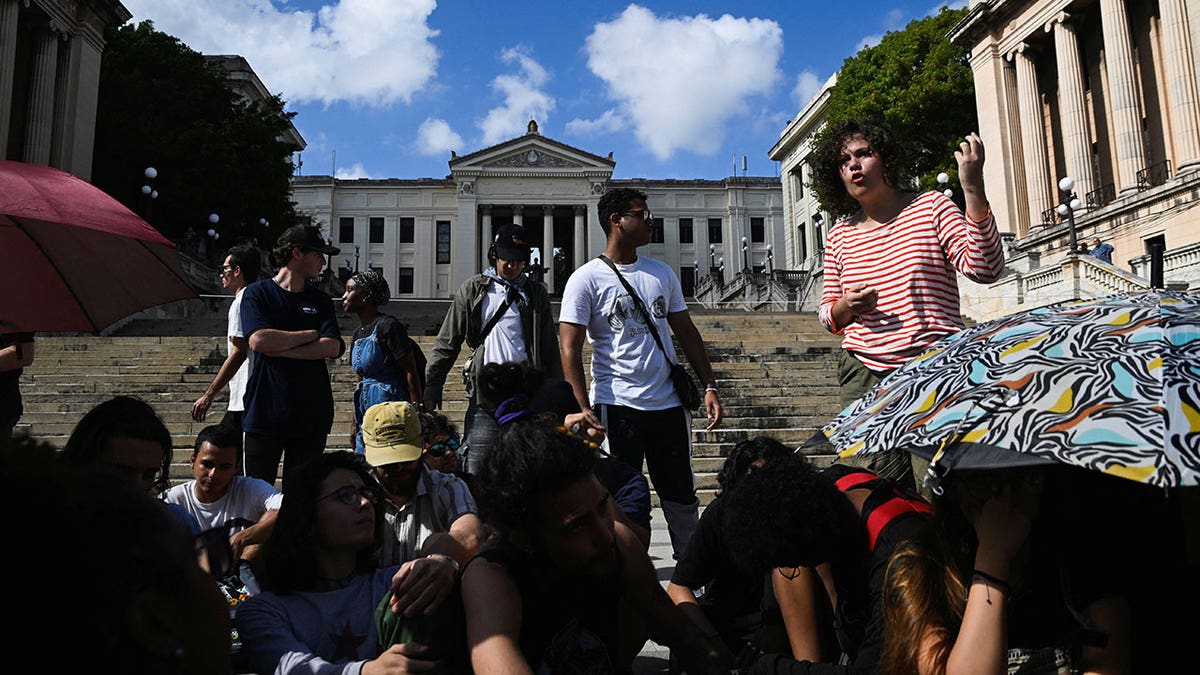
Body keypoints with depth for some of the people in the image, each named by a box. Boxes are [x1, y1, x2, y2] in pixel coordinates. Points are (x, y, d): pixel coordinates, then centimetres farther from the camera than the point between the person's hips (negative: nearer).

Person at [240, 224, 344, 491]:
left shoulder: (320, 301, 12)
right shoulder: (257, 293, 3)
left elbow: (333, 348, -3)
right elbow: (258, 340, -14)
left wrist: (280, 348, -11)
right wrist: (312, 334, -5)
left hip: (311, 416, 3)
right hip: (264, 413, -3)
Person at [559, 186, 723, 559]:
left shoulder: (662, 273, 11)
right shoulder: (587, 279, -5)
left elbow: (686, 332, 15)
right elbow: (570, 349, -10)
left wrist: (709, 387, 8)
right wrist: (584, 408, -19)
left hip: (668, 403, 5)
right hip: (616, 405, -4)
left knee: (682, 496, 14)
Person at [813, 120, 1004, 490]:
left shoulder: (931, 207, 5)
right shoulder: (840, 235, 13)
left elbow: (984, 269, -10)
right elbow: (827, 316, 19)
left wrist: (973, 188, -18)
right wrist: (844, 307, -5)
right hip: (864, 377, 3)